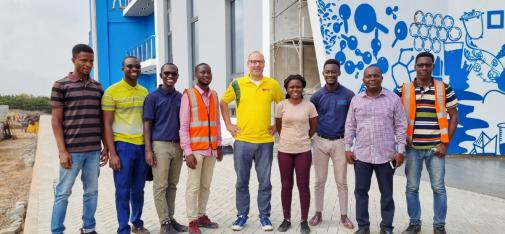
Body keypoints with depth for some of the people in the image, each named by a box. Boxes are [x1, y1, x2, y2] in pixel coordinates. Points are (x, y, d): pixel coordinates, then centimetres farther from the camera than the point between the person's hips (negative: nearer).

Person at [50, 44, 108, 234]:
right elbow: (56, 121, -4)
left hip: (94, 150, 4)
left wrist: (105, 147, 10)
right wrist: (62, 151, -10)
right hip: (72, 150, -4)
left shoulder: (97, 87, 10)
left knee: (91, 191, 12)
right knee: (63, 193, 5)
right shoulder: (61, 85, -2)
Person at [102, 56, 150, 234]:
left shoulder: (144, 92, 10)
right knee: (123, 190, 2)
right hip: (123, 145, -4)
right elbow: (107, 124, -7)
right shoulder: (112, 91, -5)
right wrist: (112, 153, -12)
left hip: (142, 145, 5)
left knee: (138, 189, 13)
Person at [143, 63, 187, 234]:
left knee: (172, 185, 10)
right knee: (160, 186, 0)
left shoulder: (181, 98, 11)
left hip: (178, 146, 5)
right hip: (160, 145, -4)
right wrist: (148, 150, -10)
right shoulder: (152, 97, -2)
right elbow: (147, 125, -4)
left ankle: (171, 218, 19)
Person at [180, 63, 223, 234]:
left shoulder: (214, 95, 11)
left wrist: (219, 145, 12)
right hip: (195, 149, -5)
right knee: (193, 185, 0)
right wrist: (188, 151, -13)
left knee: (206, 185, 11)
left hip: (211, 149, 5)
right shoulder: (188, 95, -5)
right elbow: (183, 126, -8)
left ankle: (202, 215, 22)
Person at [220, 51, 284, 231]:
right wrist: (228, 125, 5)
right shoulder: (237, 84, 1)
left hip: (265, 141, 1)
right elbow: (223, 103, 12)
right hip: (242, 140, 0)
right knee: (242, 182, 9)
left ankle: (264, 216, 21)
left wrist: (277, 126, 8)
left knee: (265, 182, 7)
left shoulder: (272, 84, 3)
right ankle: (242, 215, 23)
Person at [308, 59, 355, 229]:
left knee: (341, 182, 7)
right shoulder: (317, 96, 0)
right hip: (320, 142, 2)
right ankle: (318, 213, 22)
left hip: (340, 142, -1)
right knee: (319, 181, 10)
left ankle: (344, 215, 19)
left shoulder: (348, 95, -5)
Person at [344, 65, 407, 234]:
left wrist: (400, 151, -5)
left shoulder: (393, 99, -2)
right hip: (361, 155, 2)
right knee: (361, 191, 9)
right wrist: (348, 148, 4)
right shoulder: (356, 100, 5)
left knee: (387, 194, 10)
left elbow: (400, 126, -1)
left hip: (386, 155, -2)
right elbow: (350, 126, 8)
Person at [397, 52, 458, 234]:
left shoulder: (444, 88, 0)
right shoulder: (404, 90, 1)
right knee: (412, 188, 8)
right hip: (413, 148, 1)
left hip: (435, 148, -1)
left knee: (438, 188, 6)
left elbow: (454, 116, 3)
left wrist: (445, 143, -4)